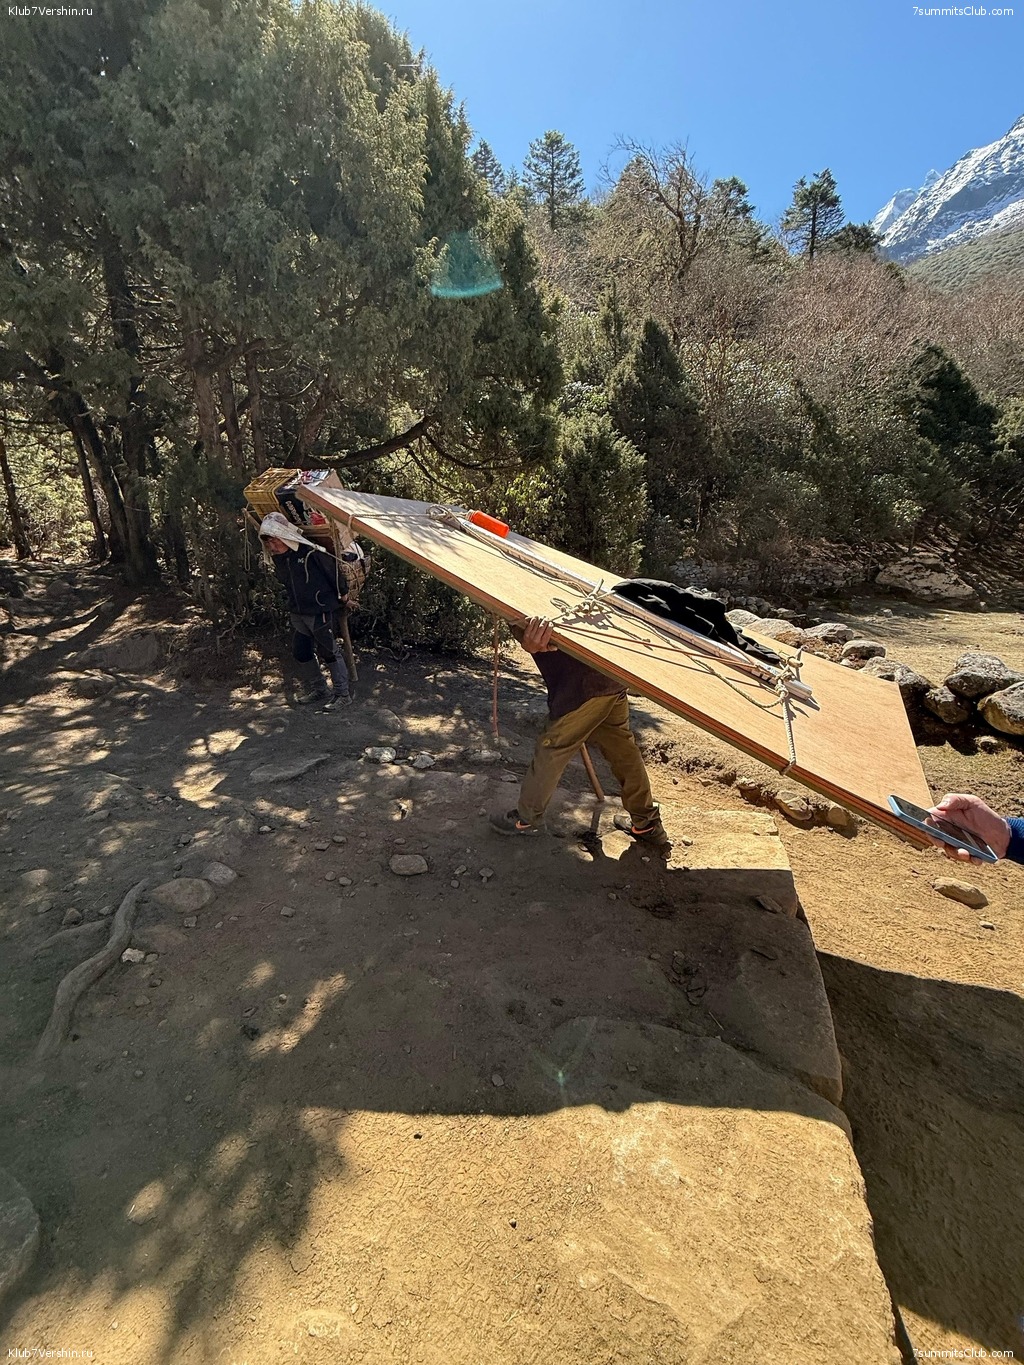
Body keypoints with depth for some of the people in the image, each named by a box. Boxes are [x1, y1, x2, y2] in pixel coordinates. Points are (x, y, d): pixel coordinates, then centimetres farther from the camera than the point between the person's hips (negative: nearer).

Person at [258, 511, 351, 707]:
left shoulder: (311, 553, -22)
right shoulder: (277, 559, 2)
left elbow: (333, 572, -13)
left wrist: (342, 594, -3)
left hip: (320, 612, -8)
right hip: (297, 614, 8)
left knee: (329, 652, -2)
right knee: (300, 653, 14)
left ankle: (343, 694, 7)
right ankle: (317, 690, 29)